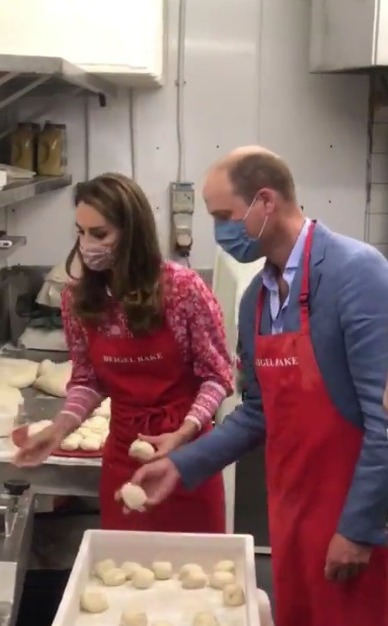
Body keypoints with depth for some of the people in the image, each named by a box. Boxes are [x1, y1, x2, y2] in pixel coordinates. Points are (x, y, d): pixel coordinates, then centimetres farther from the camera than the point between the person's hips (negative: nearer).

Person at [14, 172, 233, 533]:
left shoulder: (183, 289, -15)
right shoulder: (77, 299, -3)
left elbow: (217, 376, -8)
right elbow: (88, 379, 6)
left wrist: (184, 432, -21)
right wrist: (61, 427, -10)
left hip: (188, 449, -3)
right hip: (123, 452, 3)